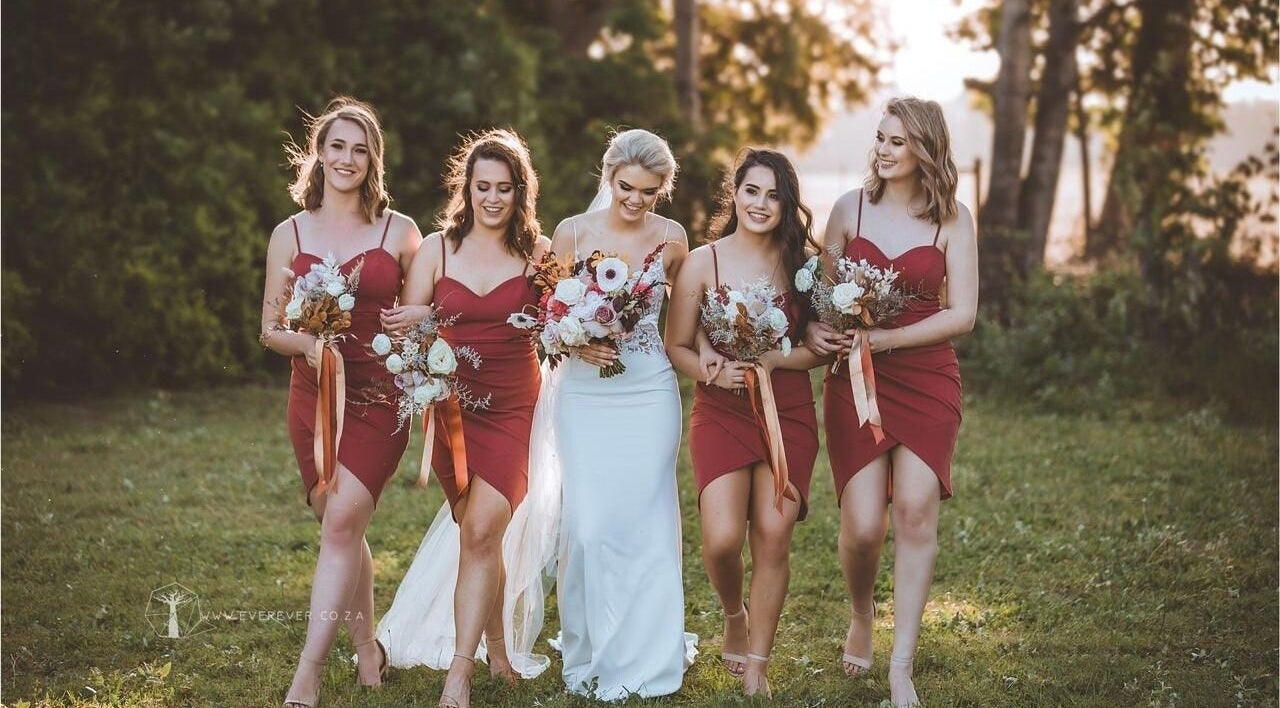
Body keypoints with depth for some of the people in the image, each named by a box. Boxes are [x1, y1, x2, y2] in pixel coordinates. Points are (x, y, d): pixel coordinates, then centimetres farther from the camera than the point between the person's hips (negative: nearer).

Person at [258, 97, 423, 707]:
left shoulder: (399, 232, 4)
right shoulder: (290, 234, 7)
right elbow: (270, 329, 7)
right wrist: (308, 342, -13)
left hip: (379, 396, -3)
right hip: (314, 396, 3)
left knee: (341, 522, -16)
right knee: (343, 530, 10)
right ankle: (367, 648, 29)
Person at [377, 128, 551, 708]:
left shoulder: (538, 253, 1)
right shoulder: (437, 248, 3)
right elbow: (403, 325, 5)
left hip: (512, 407, -2)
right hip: (453, 405, 2)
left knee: (481, 530, -13)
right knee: (477, 533, 8)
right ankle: (496, 649, 26)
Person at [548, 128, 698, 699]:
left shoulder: (671, 239, 1)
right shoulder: (572, 233, -2)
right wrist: (577, 344, -15)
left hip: (649, 393, 0)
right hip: (584, 391, 0)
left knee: (645, 522, 1)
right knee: (588, 525, -3)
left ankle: (643, 658, 14)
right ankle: (589, 656, 13)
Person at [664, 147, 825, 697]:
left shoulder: (799, 262, 2)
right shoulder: (703, 263, -2)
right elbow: (676, 347, 1)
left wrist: (773, 360, -14)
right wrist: (712, 373, -18)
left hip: (788, 414, 1)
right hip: (721, 413, -1)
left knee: (773, 533, -6)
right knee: (723, 538, -14)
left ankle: (757, 666, 9)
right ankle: (735, 618, 21)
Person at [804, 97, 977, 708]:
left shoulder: (953, 220, 0)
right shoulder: (850, 208, 4)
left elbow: (961, 314, -4)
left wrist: (886, 338, -15)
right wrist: (814, 329, -13)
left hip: (927, 381, 0)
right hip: (855, 379, 1)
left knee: (916, 509, -12)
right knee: (863, 525, -7)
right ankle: (861, 617, 27)